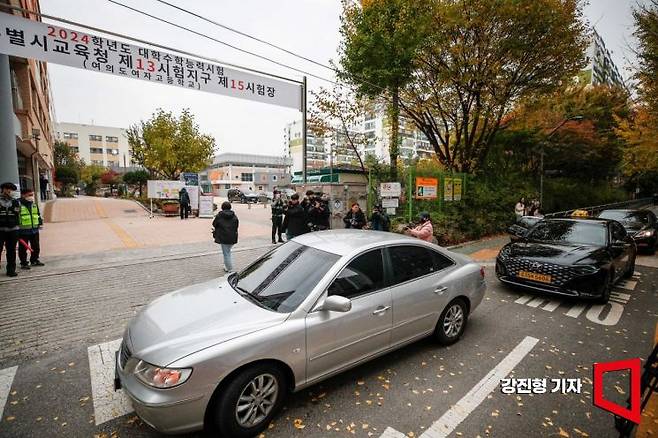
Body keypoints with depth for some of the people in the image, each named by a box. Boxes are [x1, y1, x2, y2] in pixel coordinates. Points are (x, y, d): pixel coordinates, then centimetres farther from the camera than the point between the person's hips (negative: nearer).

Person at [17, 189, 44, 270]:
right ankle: (24, 263, 12)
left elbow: (38, 214, 23)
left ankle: (34, 260, 28)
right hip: (23, 231, -6)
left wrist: (40, 221, 17)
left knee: (36, 247, 14)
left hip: (34, 230, 6)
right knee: (23, 248, 2)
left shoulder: (35, 204, 11)